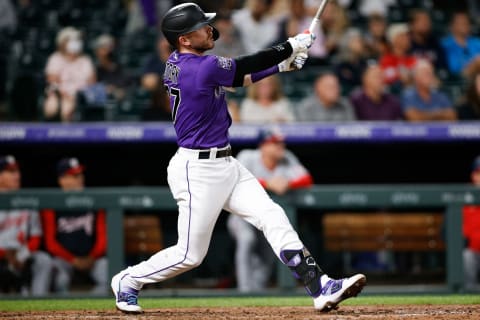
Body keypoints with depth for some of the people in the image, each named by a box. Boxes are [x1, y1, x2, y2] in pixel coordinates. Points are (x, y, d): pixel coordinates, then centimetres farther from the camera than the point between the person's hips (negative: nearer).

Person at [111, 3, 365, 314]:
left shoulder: (177, 64, 7)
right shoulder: (202, 67, -22)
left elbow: (238, 78, 14)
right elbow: (245, 67, -13)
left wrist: (282, 65, 6)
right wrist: (291, 47, 1)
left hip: (225, 165, 10)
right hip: (198, 170, -10)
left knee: (273, 217, -2)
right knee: (190, 254, 0)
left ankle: (321, 288, -7)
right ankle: (128, 281, 23)